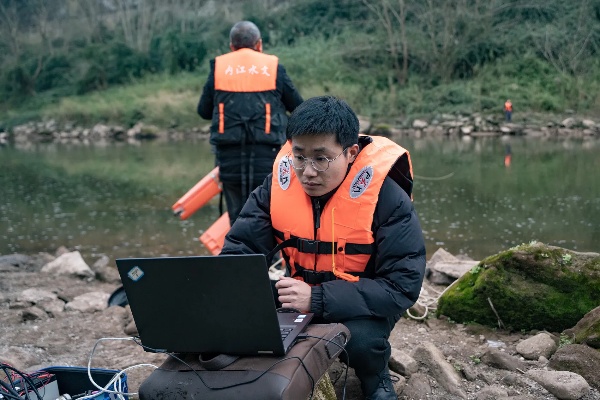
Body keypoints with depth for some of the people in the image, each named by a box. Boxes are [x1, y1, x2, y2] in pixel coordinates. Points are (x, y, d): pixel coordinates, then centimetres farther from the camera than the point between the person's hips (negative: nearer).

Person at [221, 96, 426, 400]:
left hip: (363, 302, -3)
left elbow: (402, 286, -26)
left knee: (360, 340, -35)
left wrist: (318, 300, -36)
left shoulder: (387, 198, -23)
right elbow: (240, 248, -7)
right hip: (300, 293, 4)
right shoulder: (279, 183, -11)